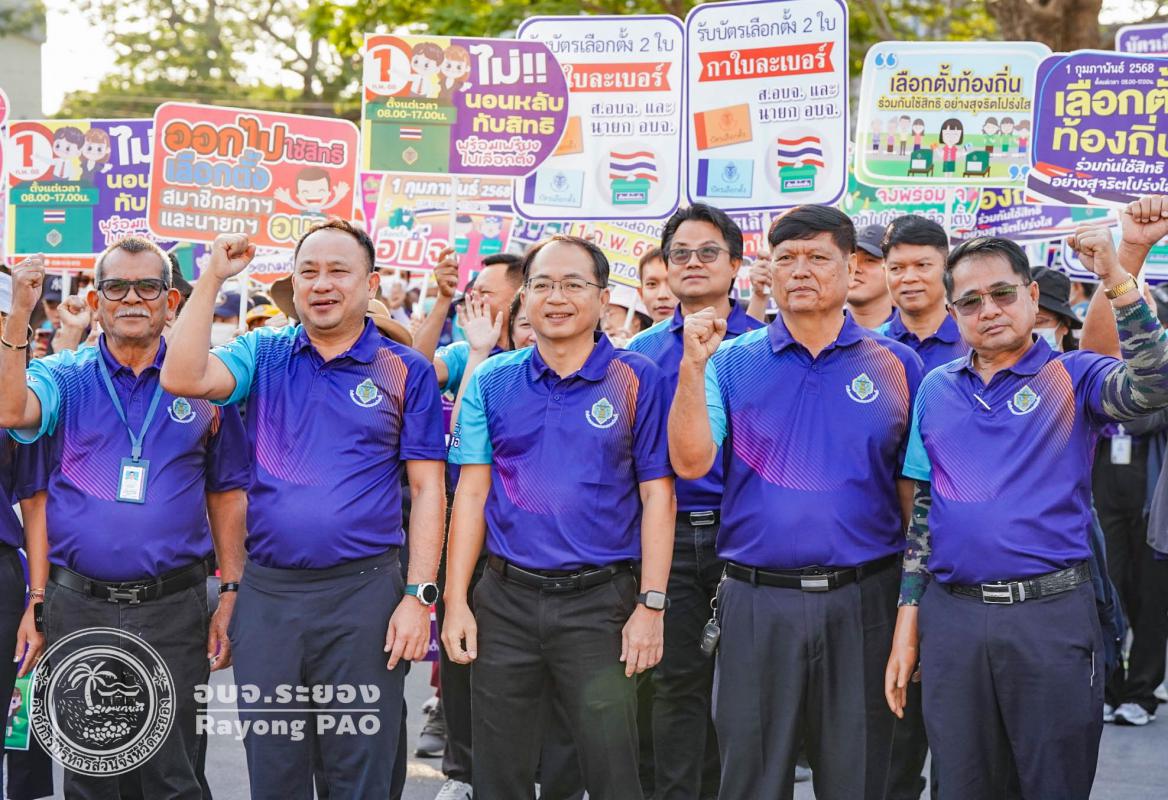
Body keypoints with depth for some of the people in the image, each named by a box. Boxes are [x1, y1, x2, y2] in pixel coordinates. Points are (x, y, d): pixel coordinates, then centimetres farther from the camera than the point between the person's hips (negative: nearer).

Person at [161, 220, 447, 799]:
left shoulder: (406, 371, 1)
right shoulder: (262, 355, 7)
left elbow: (427, 490, -1)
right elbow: (182, 377, -11)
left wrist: (419, 597, -9)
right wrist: (213, 276, -9)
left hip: (362, 594, -2)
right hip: (265, 593, 2)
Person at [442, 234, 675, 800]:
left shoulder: (638, 381, -1)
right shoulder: (492, 381, 6)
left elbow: (657, 496, -2)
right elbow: (472, 492, 6)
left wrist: (651, 605, -8)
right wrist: (455, 601, 0)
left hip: (599, 603, -2)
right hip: (505, 600, 3)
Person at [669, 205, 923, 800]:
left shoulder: (897, 365, 3)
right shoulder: (732, 361, 3)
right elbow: (691, 462, -8)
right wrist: (692, 366, -19)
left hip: (862, 600, 0)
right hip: (756, 601, 0)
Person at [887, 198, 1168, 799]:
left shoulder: (1071, 377, 1)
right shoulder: (936, 389, 12)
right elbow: (922, 509, 13)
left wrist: (1119, 278, -25)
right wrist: (907, 625, 8)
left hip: (1052, 615, -3)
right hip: (951, 617, 3)